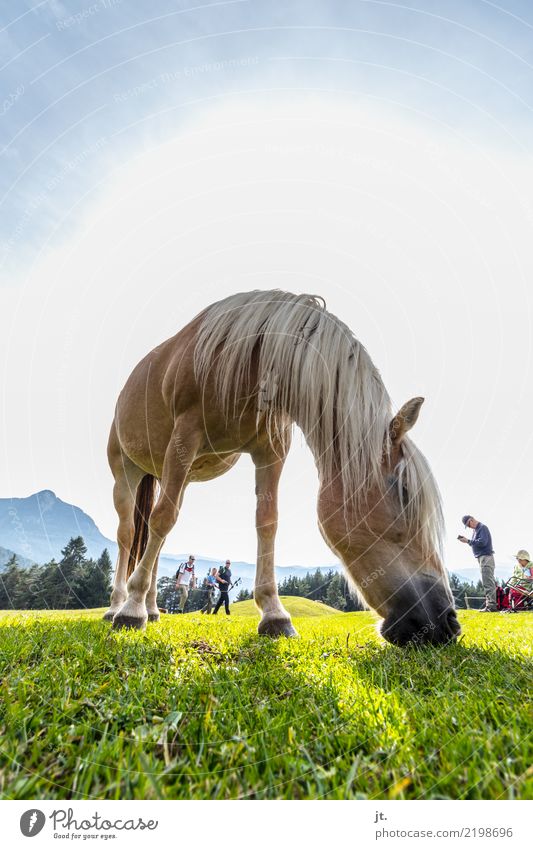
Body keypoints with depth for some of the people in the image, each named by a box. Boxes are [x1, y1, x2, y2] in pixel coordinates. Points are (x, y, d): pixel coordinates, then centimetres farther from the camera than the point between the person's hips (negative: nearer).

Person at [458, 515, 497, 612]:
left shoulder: (482, 528, -11)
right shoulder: (476, 529, 17)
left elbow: (482, 542, -22)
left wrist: (468, 541, -18)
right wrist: (467, 541, 0)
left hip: (486, 557, -10)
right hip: (482, 557, 10)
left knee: (488, 583, -10)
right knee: (488, 582, 11)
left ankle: (491, 605, -9)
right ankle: (490, 604, 15)